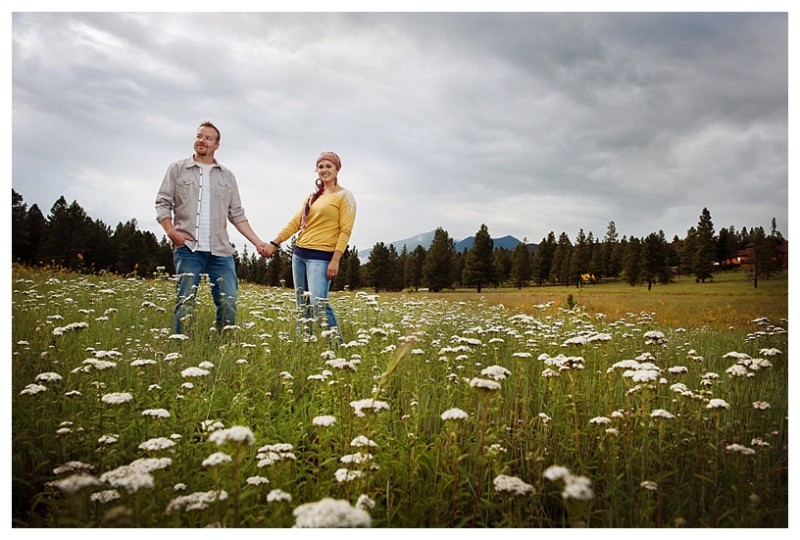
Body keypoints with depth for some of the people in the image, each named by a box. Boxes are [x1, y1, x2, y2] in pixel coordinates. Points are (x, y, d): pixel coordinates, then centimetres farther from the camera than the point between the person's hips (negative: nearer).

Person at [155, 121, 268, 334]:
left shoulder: (227, 176, 16)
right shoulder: (177, 169, 10)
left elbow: (237, 214, 16)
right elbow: (162, 203, 7)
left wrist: (257, 242, 7)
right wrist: (171, 231, -10)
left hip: (221, 250, 2)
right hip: (188, 248, -2)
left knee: (228, 303, -2)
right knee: (185, 303, -4)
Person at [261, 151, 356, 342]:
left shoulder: (344, 196, -2)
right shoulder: (313, 196, 17)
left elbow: (346, 231, -9)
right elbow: (295, 222, 14)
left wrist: (335, 260, -17)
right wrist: (274, 243, 6)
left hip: (322, 257, -7)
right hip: (299, 254, 7)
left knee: (318, 303, -20)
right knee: (302, 306, 7)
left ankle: (337, 343, -13)